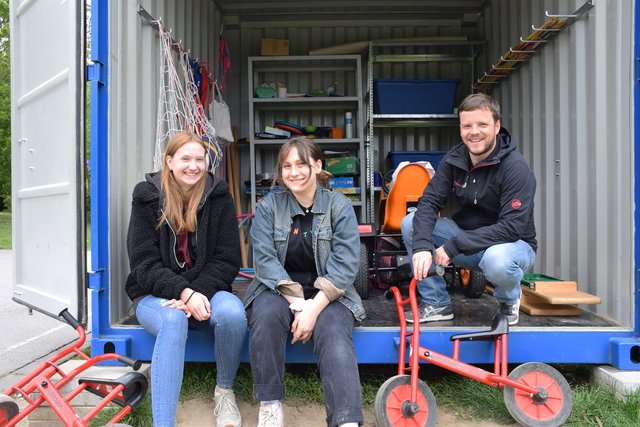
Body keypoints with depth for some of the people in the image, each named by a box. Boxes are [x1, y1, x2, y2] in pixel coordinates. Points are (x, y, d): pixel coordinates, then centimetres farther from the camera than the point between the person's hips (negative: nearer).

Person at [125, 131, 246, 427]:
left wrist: (198, 293, -21)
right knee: (173, 321, -35)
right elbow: (144, 264, -9)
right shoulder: (147, 197, -3)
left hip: (205, 291, 1)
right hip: (155, 296, -1)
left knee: (232, 312, -31)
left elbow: (227, 260, -4)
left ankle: (224, 391, -4)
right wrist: (184, 292, -24)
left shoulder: (218, 196, -1)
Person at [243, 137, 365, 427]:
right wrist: (297, 302, -20)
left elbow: (345, 264, -10)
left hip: (328, 294, -1)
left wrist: (314, 307, -22)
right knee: (266, 313, -31)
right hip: (279, 290, 1)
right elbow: (264, 259, -8)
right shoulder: (268, 207, 3)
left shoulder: (340, 207, -1)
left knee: (334, 333, -30)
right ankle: (270, 403, -14)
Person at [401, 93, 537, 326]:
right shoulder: (454, 159, -6)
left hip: (514, 243, -5)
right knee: (410, 223, -13)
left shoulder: (516, 167, -21)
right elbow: (428, 202, -12)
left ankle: (509, 300, -1)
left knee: (497, 260, -41)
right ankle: (436, 302, -3)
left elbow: (512, 227, -27)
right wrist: (422, 245, -31)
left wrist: (453, 246, -31)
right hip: (467, 238, 5)